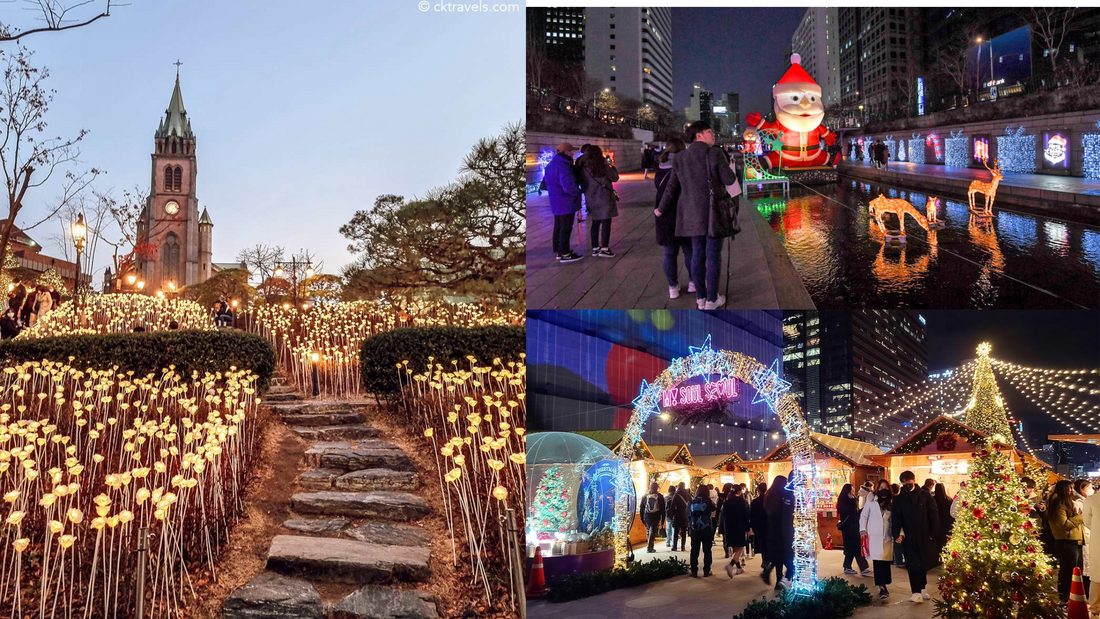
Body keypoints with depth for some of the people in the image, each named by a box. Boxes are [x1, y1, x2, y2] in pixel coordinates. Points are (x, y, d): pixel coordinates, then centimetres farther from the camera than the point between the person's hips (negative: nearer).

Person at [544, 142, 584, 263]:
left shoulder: (550, 165, 9)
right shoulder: (563, 167, -23)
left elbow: (546, 182, 19)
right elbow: (569, 186, -29)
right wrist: (578, 192, -12)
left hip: (556, 202, 10)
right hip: (566, 203, -10)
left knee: (558, 227, 18)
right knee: (566, 228, -1)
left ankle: (558, 251, 27)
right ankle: (565, 254, 5)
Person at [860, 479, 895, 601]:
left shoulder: (892, 502, 5)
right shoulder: (871, 500, 3)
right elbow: (864, 516, 7)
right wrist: (863, 530, -2)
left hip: (887, 536, 1)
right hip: (874, 535, -1)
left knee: (885, 561, 0)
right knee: (878, 561, -7)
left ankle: (883, 586, 12)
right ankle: (882, 587, -6)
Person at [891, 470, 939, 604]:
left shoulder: (925, 496, 3)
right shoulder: (899, 499, 6)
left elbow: (933, 515, 0)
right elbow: (896, 519, 0)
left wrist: (933, 532, -8)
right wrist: (897, 534, -14)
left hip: (924, 536, 0)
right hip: (909, 538, 0)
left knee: (924, 564, 10)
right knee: (913, 565, -5)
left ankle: (923, 589, 27)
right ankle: (917, 593, -7)